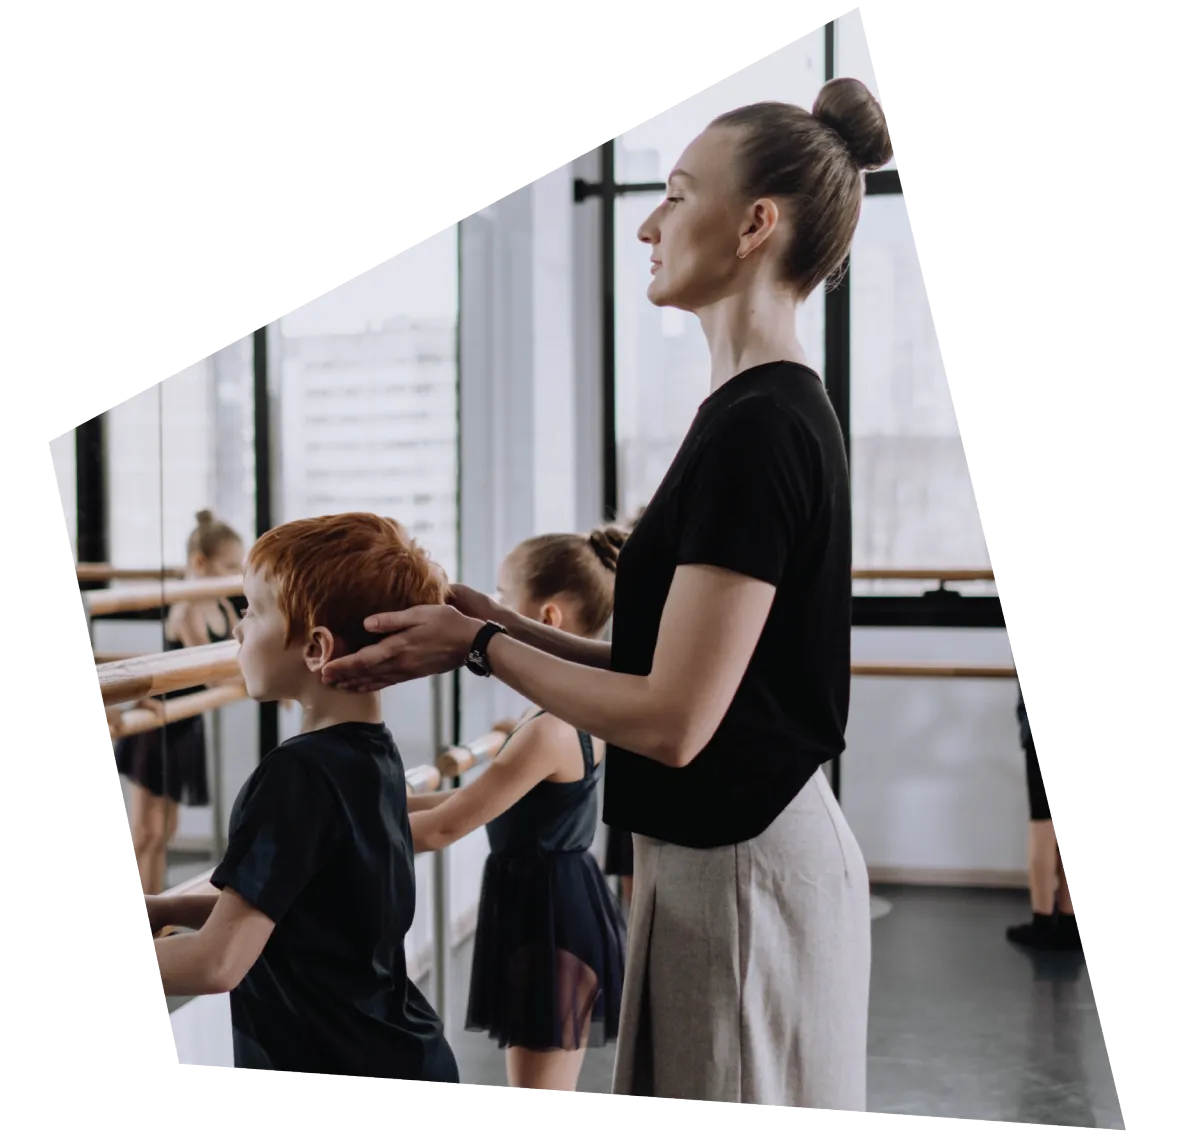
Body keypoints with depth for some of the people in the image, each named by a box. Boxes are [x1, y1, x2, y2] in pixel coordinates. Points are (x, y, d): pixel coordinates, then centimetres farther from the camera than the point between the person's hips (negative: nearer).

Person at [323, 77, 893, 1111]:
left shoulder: (759, 427, -21)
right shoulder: (771, 413, 10)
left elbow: (671, 720, -23)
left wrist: (481, 647, -11)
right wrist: (503, 626, 3)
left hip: (744, 871, -9)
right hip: (718, 858, 9)